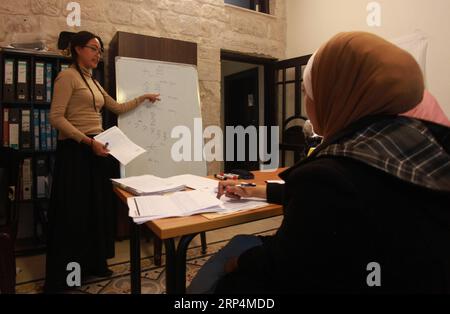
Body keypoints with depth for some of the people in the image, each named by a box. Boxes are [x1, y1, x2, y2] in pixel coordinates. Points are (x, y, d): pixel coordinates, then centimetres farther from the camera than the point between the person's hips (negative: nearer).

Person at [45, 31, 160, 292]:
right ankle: (62, 276, 14)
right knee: (74, 211, -2)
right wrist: (88, 141, -22)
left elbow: (118, 108, 27)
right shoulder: (68, 76, -6)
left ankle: (93, 263, 27)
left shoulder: (94, 82, 19)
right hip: (76, 150, -8)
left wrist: (143, 98, 28)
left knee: (97, 207, 12)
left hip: (97, 150, 8)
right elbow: (56, 117, -15)